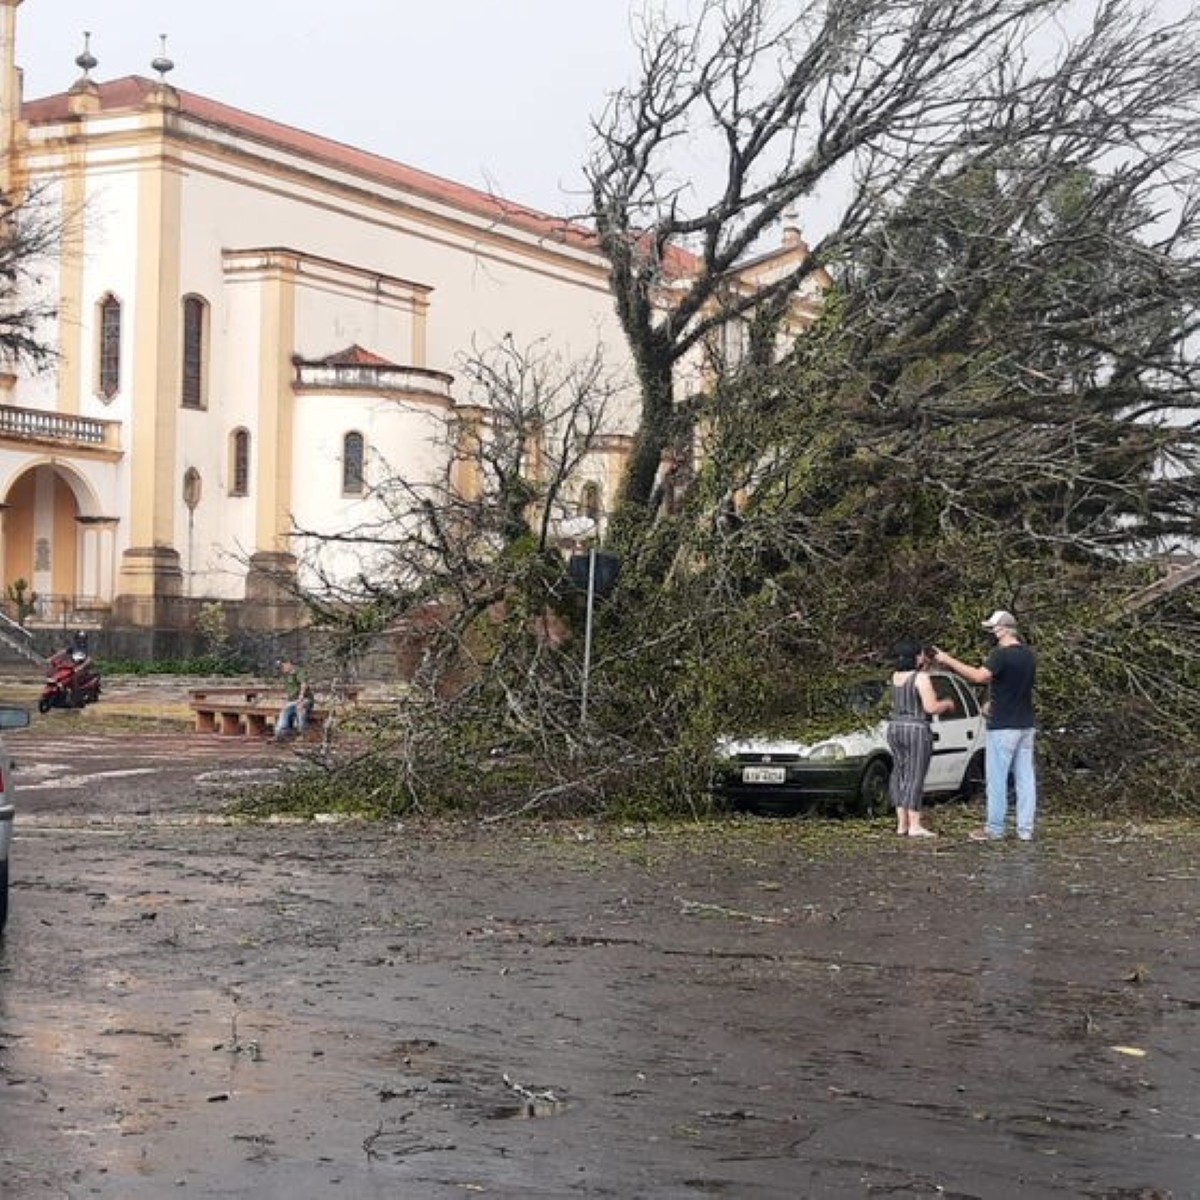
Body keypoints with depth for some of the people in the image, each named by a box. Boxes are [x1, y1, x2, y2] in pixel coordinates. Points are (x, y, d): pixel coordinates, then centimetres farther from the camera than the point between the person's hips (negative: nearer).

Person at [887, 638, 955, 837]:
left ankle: (901, 823, 11)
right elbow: (931, 707, -17)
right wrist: (947, 704, 2)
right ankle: (915, 826, -8)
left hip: (894, 729, 7)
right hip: (916, 730, -7)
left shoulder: (896, 676, 9)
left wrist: (925, 667, 18)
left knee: (900, 775, 11)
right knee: (915, 777, -6)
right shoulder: (921, 678, -13)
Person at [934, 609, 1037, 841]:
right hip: (1025, 725, 8)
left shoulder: (1001, 654, -15)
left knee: (997, 779, -1)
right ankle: (1025, 829, 7)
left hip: (1003, 727, -8)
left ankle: (995, 828, 2)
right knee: (1025, 777, 7)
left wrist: (948, 661, -23)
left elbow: (979, 676, -28)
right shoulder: (1028, 655, 12)